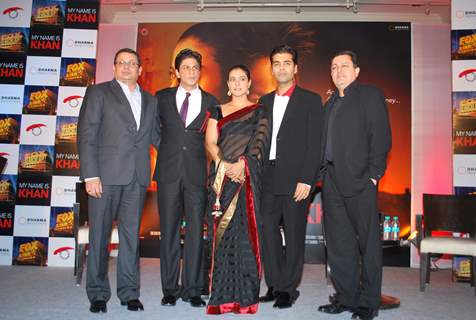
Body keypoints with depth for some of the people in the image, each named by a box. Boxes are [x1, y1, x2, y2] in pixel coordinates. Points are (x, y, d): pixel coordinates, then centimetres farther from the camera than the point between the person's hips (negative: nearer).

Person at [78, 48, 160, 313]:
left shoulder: (150, 101, 17)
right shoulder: (98, 93, 4)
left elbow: (156, 136, 21)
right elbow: (86, 136, -3)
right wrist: (90, 175, -11)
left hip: (137, 178, 3)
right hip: (106, 174, -3)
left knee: (132, 235, 8)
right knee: (100, 235, 3)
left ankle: (129, 293, 18)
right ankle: (98, 294, 16)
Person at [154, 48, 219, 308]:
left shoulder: (210, 101, 10)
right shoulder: (162, 97, 10)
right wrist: (167, 147, 5)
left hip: (197, 172, 0)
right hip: (169, 171, 0)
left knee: (196, 231, 1)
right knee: (168, 230, 3)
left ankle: (192, 289, 11)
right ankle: (170, 289, 14)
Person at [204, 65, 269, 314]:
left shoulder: (259, 112, 10)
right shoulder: (218, 111, 16)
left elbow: (259, 141, -4)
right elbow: (210, 142, 5)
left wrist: (242, 163, -19)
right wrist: (223, 165, -12)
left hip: (248, 178, -2)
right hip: (221, 178, 2)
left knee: (245, 231, -3)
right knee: (222, 232, 1)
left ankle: (245, 296, 6)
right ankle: (222, 295, 10)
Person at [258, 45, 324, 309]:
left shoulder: (310, 100, 3)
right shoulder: (264, 101, 16)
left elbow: (314, 144, -4)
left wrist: (306, 180, -13)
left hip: (295, 179, -4)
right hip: (268, 178, 4)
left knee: (294, 235, 3)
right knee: (268, 233, 6)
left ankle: (288, 289, 16)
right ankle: (274, 285, 20)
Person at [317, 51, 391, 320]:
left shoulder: (371, 95, 2)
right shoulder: (331, 103, 21)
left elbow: (381, 138, -6)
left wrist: (373, 175, -12)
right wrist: (325, 174, 7)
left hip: (360, 181, -7)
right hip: (333, 183, 7)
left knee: (368, 243, 1)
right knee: (338, 244, 10)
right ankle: (346, 297, 22)